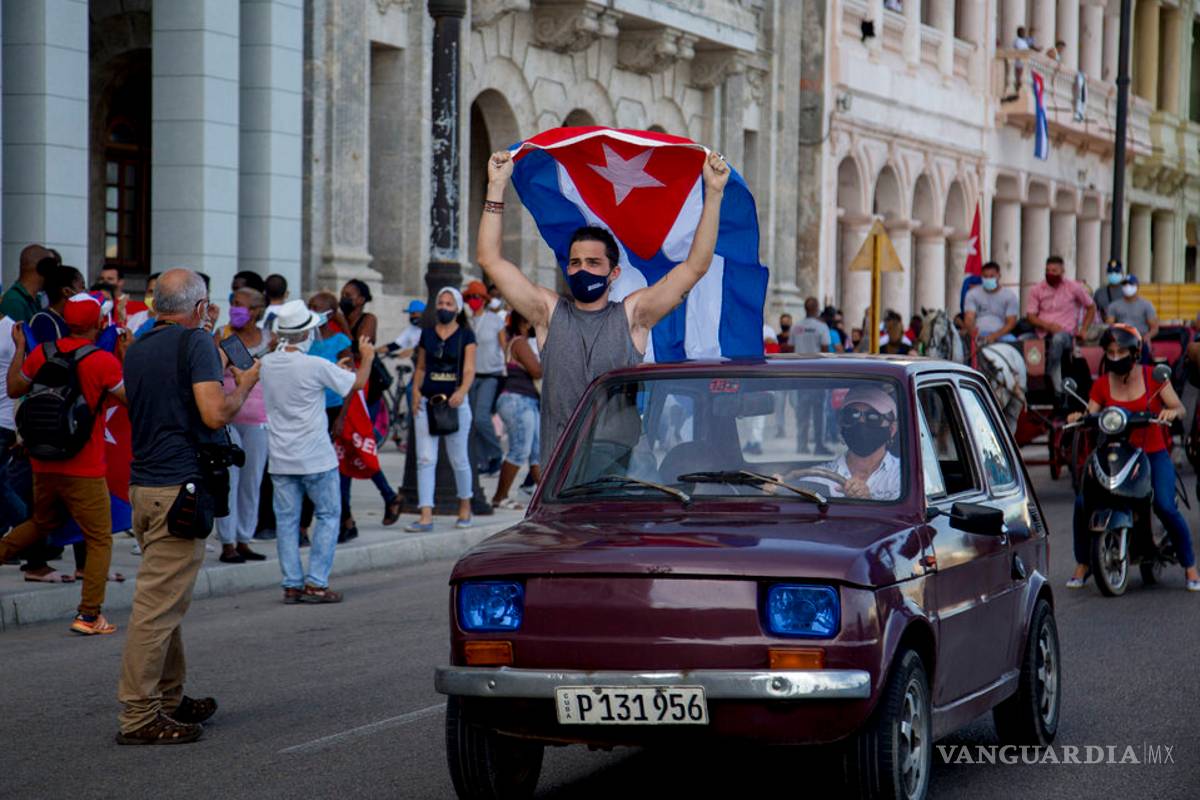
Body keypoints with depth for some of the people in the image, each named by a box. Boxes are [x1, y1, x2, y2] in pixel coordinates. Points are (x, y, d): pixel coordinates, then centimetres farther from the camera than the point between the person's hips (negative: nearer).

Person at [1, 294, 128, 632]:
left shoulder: (41, 353, -1)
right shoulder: (104, 362, -14)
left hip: (43, 464, 5)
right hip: (84, 470, -5)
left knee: (42, 522, 30)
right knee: (100, 540, 5)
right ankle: (89, 616, 0)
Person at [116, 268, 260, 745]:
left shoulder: (137, 350, 15)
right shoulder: (195, 343, -10)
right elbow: (215, 414, -20)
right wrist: (243, 385, -1)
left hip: (143, 485, 9)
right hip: (179, 487, -9)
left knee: (166, 600, 18)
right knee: (159, 604, -9)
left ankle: (169, 699, 26)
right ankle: (138, 715, -9)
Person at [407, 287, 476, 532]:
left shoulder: (466, 335, 1)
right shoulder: (427, 334, 11)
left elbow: (469, 369, -9)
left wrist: (462, 391, -26)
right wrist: (416, 390, 1)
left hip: (455, 402, -2)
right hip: (427, 402, 3)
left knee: (459, 458, 7)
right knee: (425, 459, -6)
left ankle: (465, 507, 30)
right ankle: (426, 516, -9)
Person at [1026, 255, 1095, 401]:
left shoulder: (1074, 288, 9)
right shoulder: (1037, 290, 11)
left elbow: (1091, 307, 20)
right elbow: (1030, 315, 6)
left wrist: (1083, 329, 7)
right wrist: (1048, 326, -12)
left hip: (1067, 333, -3)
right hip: (1044, 333, 3)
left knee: (1057, 339, -39)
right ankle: (1058, 390, -34)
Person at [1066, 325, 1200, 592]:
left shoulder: (1153, 377, 1)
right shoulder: (1102, 385, 7)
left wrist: (1171, 412, -24)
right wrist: (1079, 418, -22)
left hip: (1153, 453, -2)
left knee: (1165, 507, -24)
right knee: (1083, 501, -18)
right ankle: (1082, 564, 0)